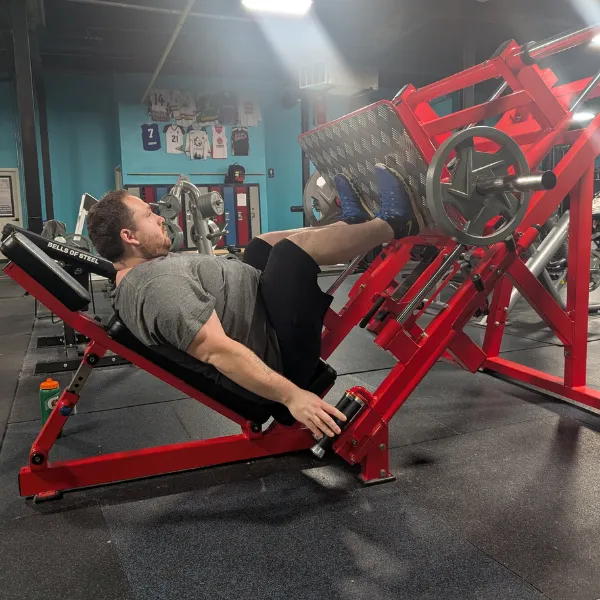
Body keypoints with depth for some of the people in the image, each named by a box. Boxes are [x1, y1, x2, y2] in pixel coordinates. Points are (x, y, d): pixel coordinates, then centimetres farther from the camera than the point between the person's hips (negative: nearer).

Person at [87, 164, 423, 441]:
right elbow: (217, 351, -33)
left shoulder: (133, 285, 9)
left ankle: (352, 223, 23)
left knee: (266, 243, 17)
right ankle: (395, 223, 3)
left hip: (268, 344, 11)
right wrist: (291, 395, -33)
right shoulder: (160, 281, -25)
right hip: (279, 351, -11)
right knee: (294, 247, -17)